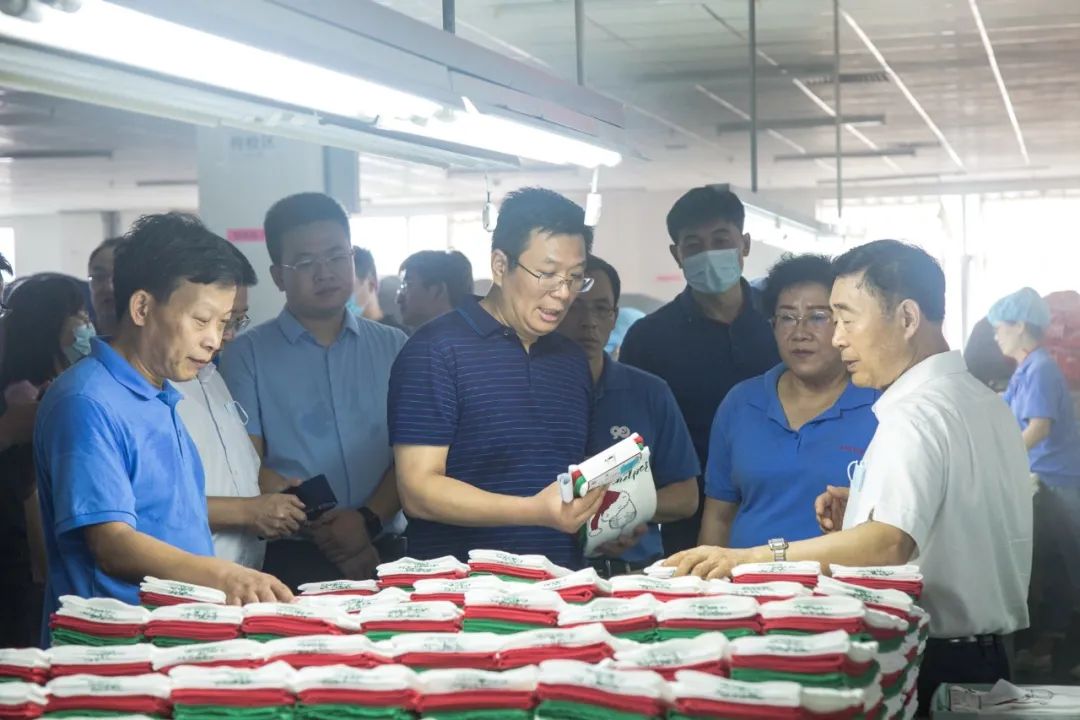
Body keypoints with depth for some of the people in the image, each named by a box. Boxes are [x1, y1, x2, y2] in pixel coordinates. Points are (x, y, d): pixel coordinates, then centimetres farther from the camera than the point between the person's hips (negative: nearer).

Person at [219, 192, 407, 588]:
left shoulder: (393, 348, 12)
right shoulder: (246, 355, 4)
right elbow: (248, 467, -3)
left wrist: (369, 519, -12)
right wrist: (326, 531, -13)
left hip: (384, 552, 2)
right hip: (291, 558, -2)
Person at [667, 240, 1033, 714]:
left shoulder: (914, 413, -18)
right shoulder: (985, 403, 11)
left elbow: (889, 544, -33)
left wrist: (748, 558, -35)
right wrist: (862, 516, 11)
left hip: (932, 664, -9)